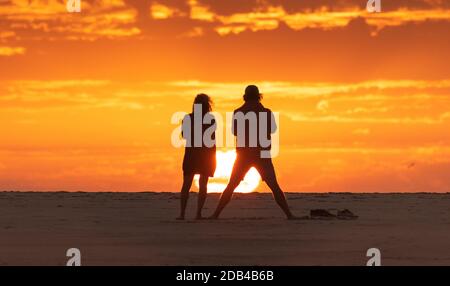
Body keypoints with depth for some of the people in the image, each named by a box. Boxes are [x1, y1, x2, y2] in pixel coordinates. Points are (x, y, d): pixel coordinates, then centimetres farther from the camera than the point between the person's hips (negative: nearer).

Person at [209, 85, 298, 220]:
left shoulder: (238, 112, -1)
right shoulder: (266, 112, -3)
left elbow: (235, 132, 13)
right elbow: (272, 129, 15)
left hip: (243, 155, 1)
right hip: (262, 155, 0)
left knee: (231, 187, 8)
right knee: (274, 187, 3)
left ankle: (215, 214, 1)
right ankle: (289, 214, -4)